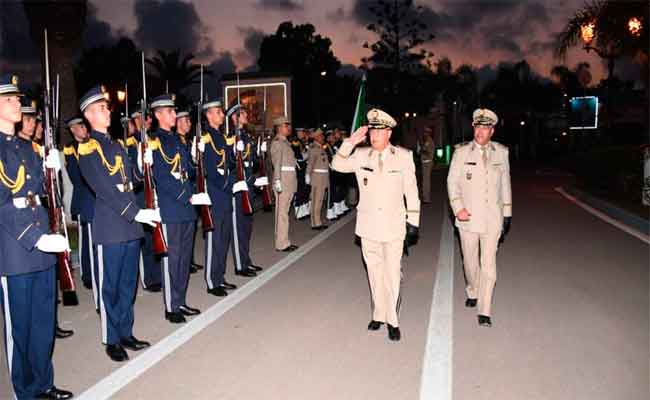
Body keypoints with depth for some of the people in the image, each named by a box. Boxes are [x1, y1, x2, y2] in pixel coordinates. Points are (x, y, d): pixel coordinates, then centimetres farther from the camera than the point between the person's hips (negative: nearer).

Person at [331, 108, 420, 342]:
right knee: (374, 272, 12)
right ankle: (379, 314, 26)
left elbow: (411, 191, 1)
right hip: (368, 225, 3)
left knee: (392, 273, -2)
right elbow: (337, 165, -3)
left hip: (393, 225, -2)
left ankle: (392, 320, 11)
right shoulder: (361, 156, 4)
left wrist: (413, 222, -1)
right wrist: (350, 142, -13)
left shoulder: (403, 156, -1)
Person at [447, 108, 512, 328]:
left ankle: (484, 311, 1)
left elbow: (505, 183, 11)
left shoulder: (501, 152, 5)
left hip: (492, 218, 0)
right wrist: (458, 208, -12)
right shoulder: (462, 152, 0)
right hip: (468, 217, 0)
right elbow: (452, 182, 1)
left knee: (488, 265, -5)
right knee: (470, 262, 14)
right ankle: (472, 293, 39)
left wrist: (507, 213, 11)